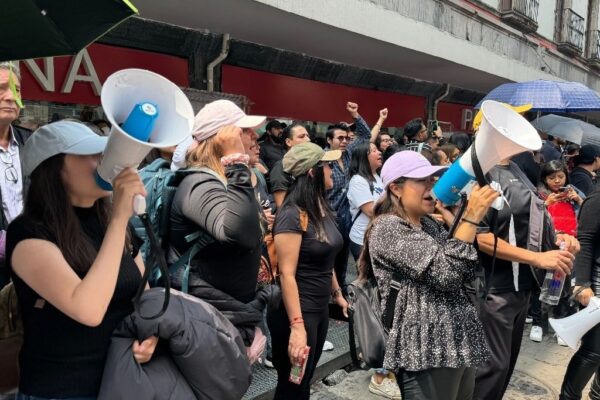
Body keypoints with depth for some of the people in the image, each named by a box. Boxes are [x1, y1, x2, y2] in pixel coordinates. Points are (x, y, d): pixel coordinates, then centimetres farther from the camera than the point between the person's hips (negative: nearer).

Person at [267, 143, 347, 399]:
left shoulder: (322, 209, 5)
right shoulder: (292, 215, -21)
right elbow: (286, 274, -23)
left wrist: (337, 294, 23)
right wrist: (297, 326, -25)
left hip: (320, 309, 8)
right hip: (297, 312, -8)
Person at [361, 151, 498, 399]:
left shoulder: (429, 223, 13)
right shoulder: (387, 227, -14)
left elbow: (465, 274, 11)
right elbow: (445, 272, -23)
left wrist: (467, 216, 2)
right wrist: (471, 218, -20)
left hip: (459, 342, 9)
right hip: (427, 350, -8)